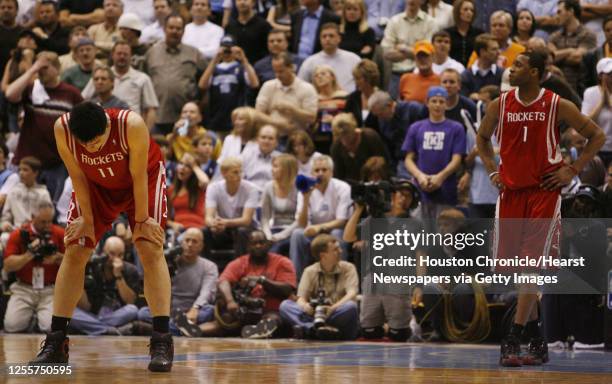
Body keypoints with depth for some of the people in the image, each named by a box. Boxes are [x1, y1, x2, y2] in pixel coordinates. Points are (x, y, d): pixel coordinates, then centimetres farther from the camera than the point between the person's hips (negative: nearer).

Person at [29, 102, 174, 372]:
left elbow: (138, 176, -26)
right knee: (74, 253, -4)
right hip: (95, 185, 3)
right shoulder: (62, 129, -32)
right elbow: (77, 175, -17)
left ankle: (162, 342, -18)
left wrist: (142, 220, -18)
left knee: (151, 250, -16)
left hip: (141, 180, -3)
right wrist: (87, 219, -12)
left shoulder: (132, 125, -39)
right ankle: (56, 343, 1)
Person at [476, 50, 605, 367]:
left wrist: (572, 171, -5)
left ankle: (513, 340, -11)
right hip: (510, 191, 4)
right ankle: (536, 338, 20)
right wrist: (492, 171, 9)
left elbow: (597, 136, 1)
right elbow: (482, 139, 22)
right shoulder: (500, 105, 2)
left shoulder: (557, 106, -7)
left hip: (544, 191, -4)